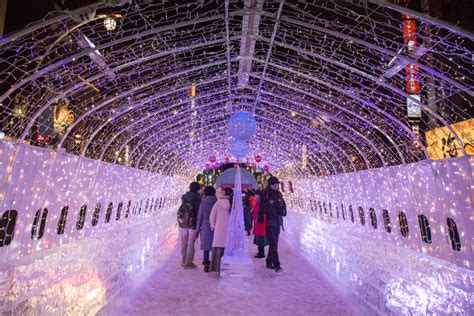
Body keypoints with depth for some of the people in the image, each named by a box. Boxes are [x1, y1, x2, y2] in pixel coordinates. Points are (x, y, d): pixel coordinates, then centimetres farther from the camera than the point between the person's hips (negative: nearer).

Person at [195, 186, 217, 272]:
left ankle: (206, 264, 10)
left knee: (206, 246, 10)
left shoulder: (203, 203, -3)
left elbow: (199, 217, 0)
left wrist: (198, 229, 7)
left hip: (206, 227, 0)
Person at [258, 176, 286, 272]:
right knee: (273, 244, -11)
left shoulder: (279, 195, 12)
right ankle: (276, 264, -10)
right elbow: (263, 208, -12)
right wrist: (276, 210, -14)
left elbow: (283, 205, 19)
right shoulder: (265, 195, -8)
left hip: (278, 222, 7)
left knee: (274, 243, 13)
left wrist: (282, 211, -2)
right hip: (269, 222, -7)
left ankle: (269, 262, 25)